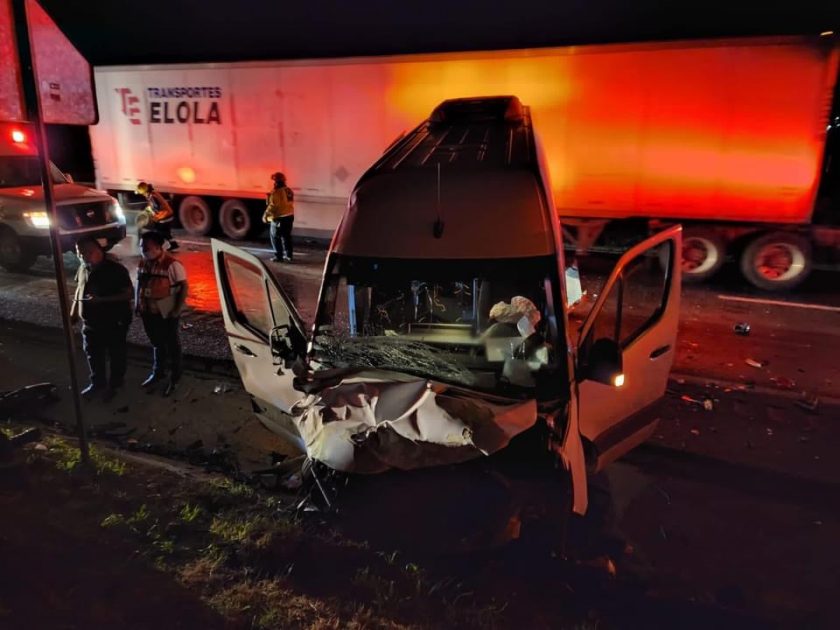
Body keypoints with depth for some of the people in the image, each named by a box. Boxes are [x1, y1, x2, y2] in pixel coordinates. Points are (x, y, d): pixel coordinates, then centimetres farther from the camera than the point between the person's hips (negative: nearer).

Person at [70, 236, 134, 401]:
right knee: (93, 355, 19)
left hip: (114, 323, -6)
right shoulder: (84, 267, 1)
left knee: (115, 355, 12)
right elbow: (79, 289, 15)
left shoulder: (115, 269, -20)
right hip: (90, 323, 6)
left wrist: (101, 299, -29)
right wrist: (73, 312, 13)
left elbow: (128, 294, -21)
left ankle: (114, 384, 32)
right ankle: (97, 382, 39)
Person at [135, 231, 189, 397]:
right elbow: (139, 284, 14)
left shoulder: (172, 264, -20)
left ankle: (174, 378, 24)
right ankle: (158, 372, 39)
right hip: (149, 312, 6)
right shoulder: (143, 263, 3)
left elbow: (183, 286, -17)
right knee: (157, 344, 22)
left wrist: (178, 309, -18)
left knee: (172, 345, 10)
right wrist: (138, 304, 9)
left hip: (167, 313, -6)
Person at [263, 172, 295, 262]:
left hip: (279, 218, -8)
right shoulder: (289, 191, 8)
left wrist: (266, 215, -12)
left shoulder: (276, 192, -18)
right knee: (286, 236, 14)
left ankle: (278, 256, 4)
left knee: (275, 237, 4)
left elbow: (272, 206, -19)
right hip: (289, 216, 8)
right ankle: (288, 255, 16)